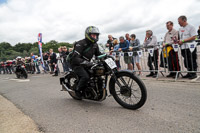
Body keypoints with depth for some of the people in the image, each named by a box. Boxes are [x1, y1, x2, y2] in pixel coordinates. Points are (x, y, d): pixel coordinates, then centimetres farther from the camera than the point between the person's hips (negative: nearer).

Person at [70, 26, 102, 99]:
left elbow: (98, 54, 13)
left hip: (86, 64, 8)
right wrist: (86, 62, -44)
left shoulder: (95, 45, 5)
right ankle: (77, 90, -5)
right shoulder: (80, 44, -20)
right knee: (86, 76, -30)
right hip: (77, 64, -7)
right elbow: (76, 58, -29)